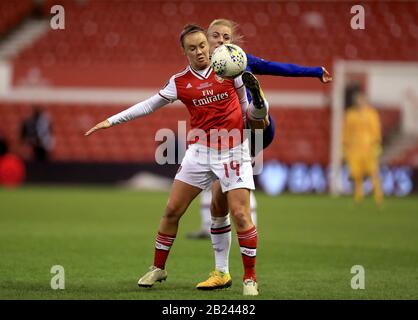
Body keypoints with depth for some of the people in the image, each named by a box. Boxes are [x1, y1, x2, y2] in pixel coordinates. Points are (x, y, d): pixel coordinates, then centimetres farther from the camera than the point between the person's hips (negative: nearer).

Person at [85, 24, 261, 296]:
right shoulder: (180, 82, 2)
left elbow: (244, 102, 12)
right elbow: (149, 106, 9)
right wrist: (112, 120, 8)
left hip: (233, 152, -2)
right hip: (199, 151, 2)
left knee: (241, 214, -11)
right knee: (172, 211, 2)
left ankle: (250, 278, 0)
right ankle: (158, 268, 20)